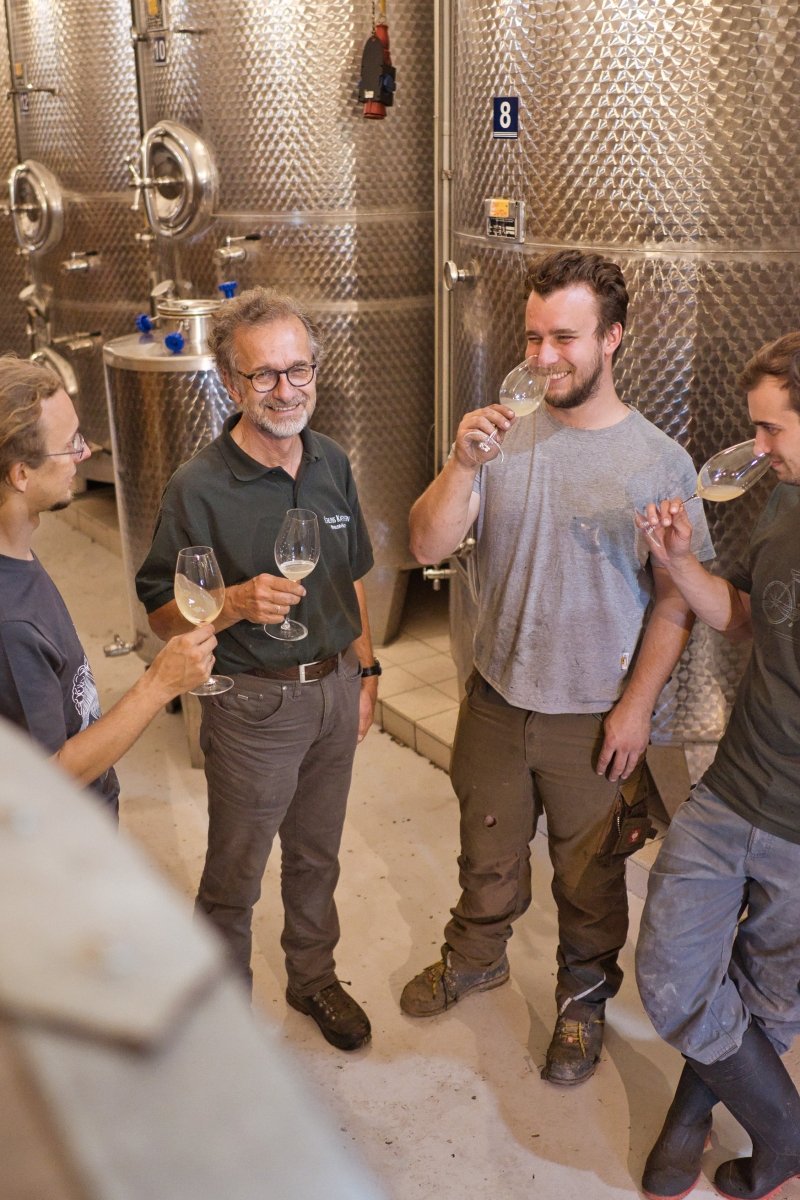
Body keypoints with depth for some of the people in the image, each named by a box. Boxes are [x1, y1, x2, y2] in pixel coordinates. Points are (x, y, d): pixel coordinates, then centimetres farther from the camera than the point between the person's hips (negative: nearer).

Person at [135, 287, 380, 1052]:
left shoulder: (332, 464, 1)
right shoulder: (198, 488, -19)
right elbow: (163, 613, -14)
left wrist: (366, 670, 12)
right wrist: (239, 602, -31)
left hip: (334, 688, 6)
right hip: (253, 702, -5)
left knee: (316, 855, 22)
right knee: (234, 874, 11)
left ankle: (313, 978, 45)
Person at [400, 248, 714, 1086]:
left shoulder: (659, 461, -12)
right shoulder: (504, 438, -6)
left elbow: (675, 601, -9)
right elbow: (427, 547, -11)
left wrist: (636, 707, -13)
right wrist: (462, 466, -26)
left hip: (595, 718, -2)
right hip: (496, 700, 3)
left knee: (588, 875, 17)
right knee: (488, 853, 23)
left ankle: (584, 996, 43)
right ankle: (475, 957, 50)